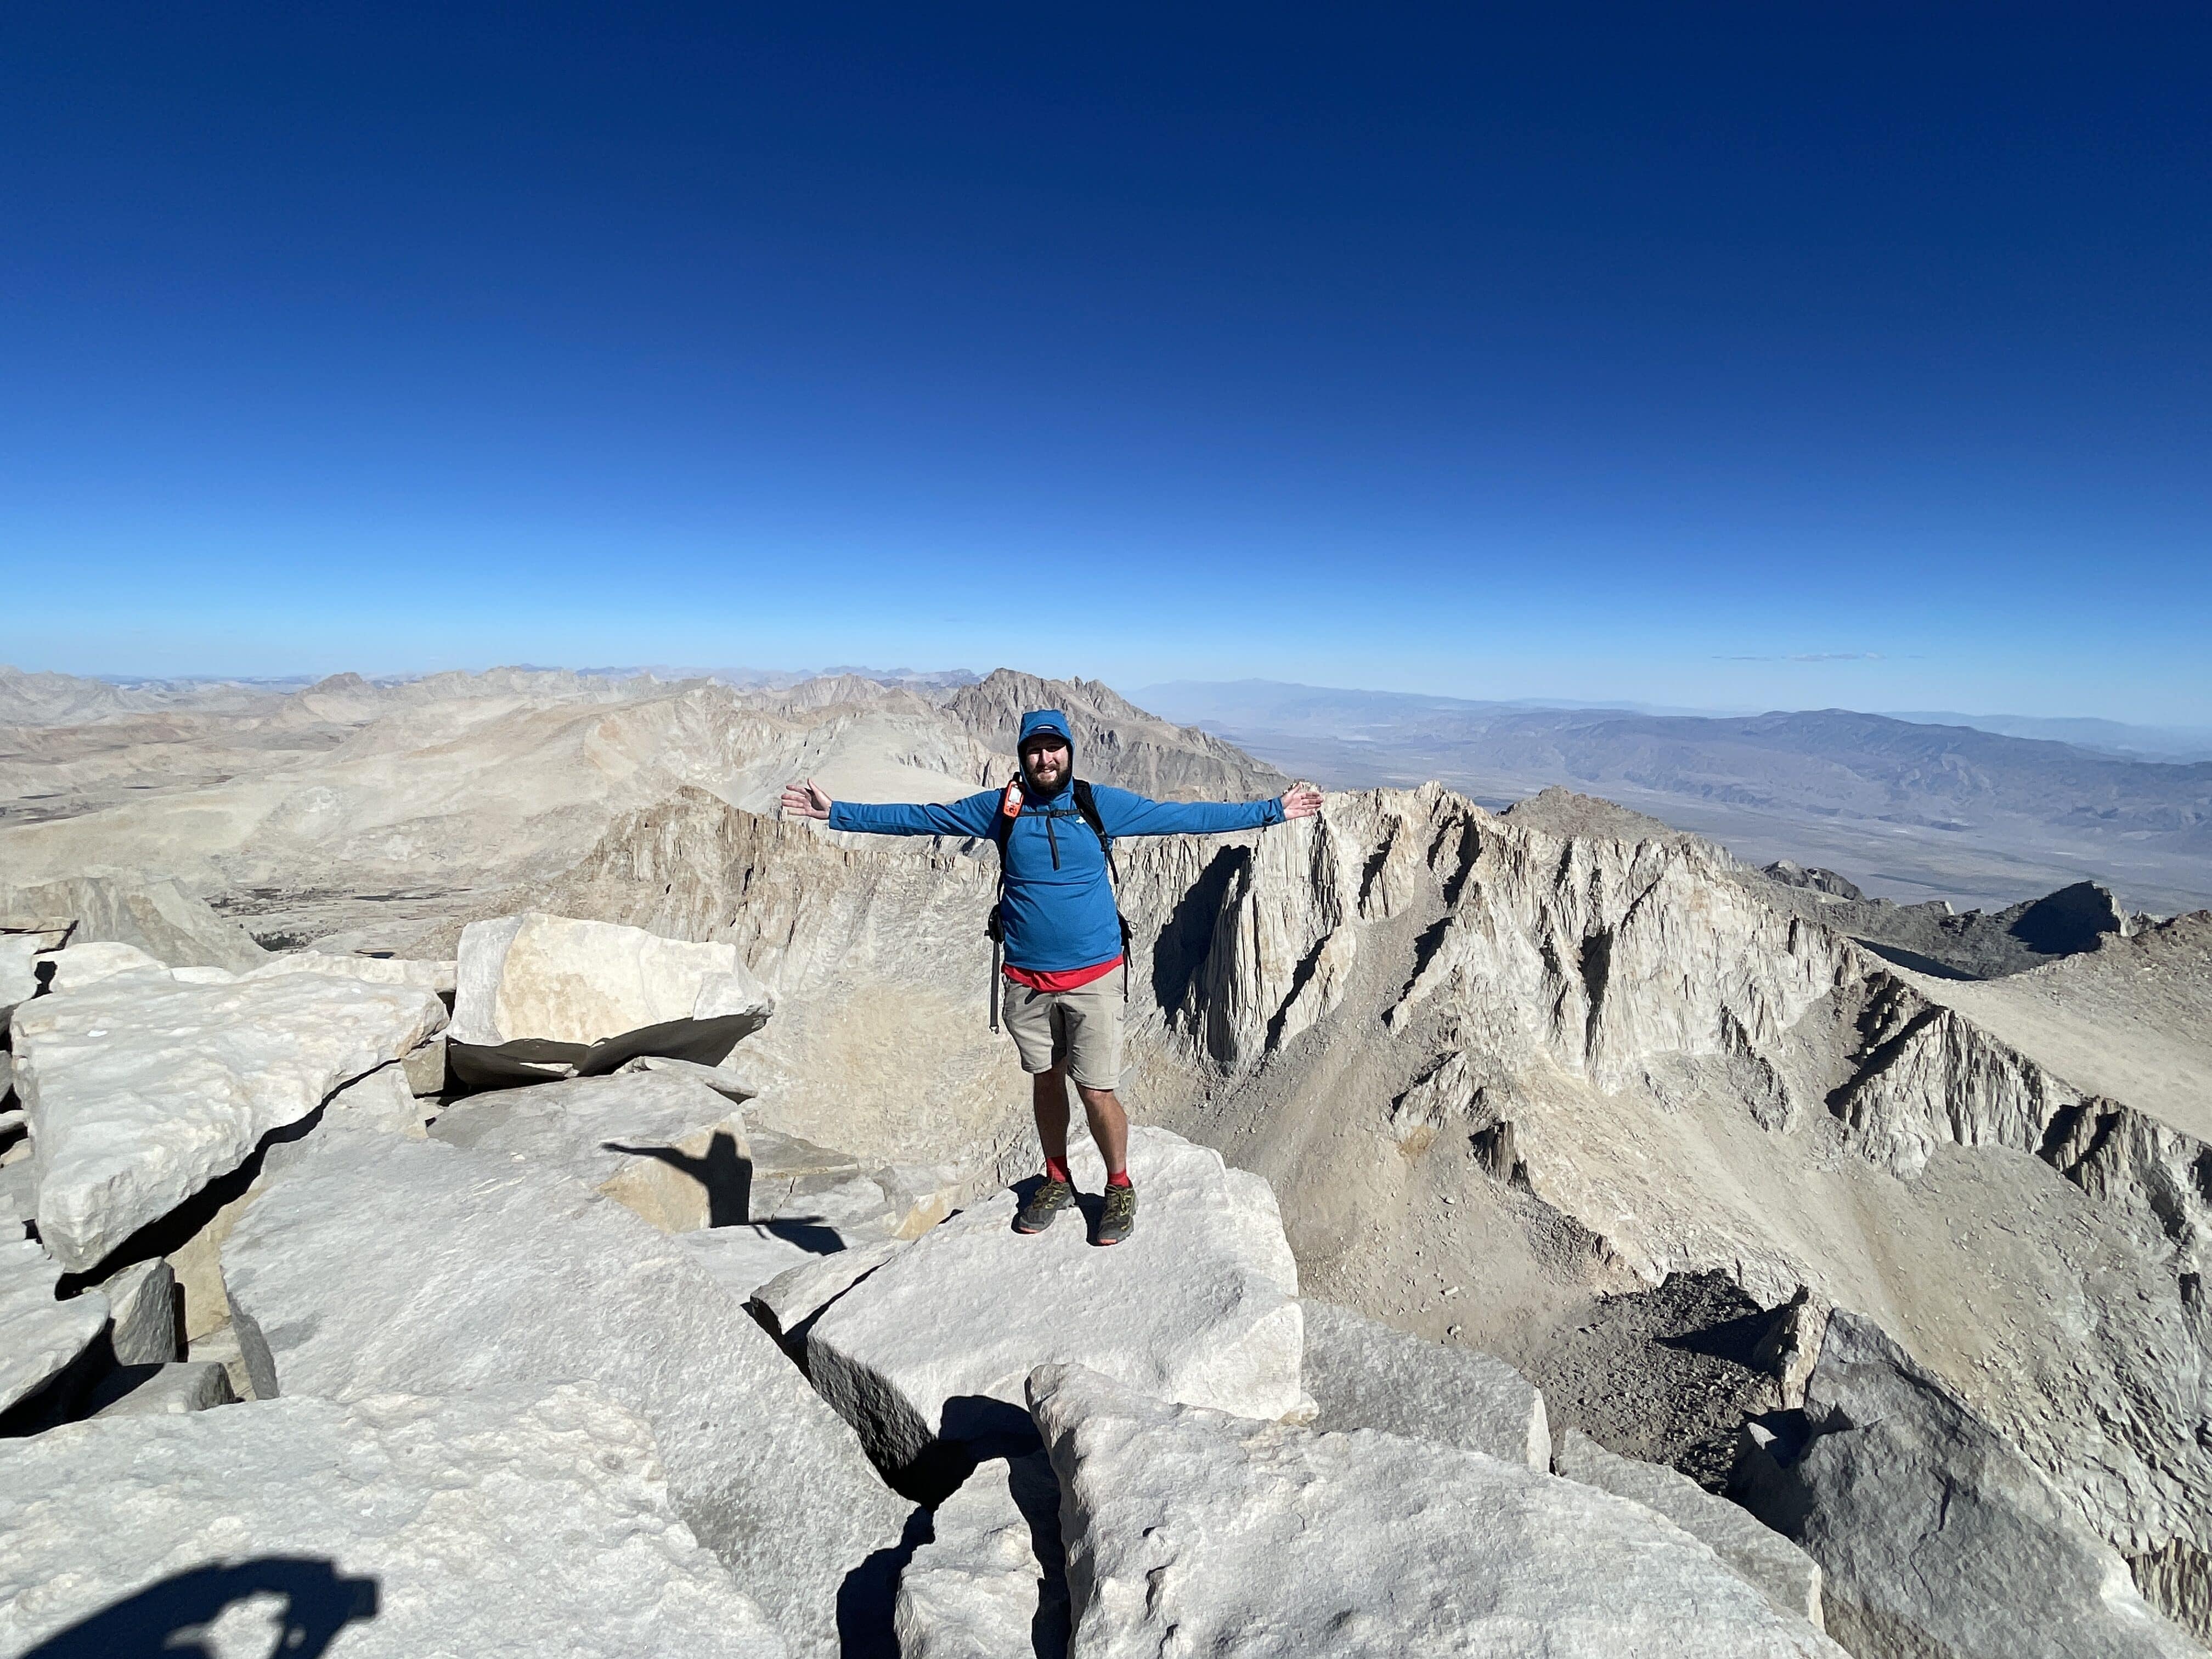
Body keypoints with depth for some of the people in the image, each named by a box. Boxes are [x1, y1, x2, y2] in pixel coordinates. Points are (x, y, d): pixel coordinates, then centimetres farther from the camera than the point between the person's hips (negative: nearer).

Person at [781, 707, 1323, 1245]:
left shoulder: (1100, 804, -2)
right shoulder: (999, 808, 1)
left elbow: (1184, 816, 0)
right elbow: (919, 818, 6)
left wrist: (1273, 811, 1)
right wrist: (835, 813, 5)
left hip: (1094, 976, -2)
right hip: (1028, 980, 2)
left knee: (1097, 1093, 0)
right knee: (1045, 1080, 17)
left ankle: (1120, 1188, 26)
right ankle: (1057, 1181, 39)